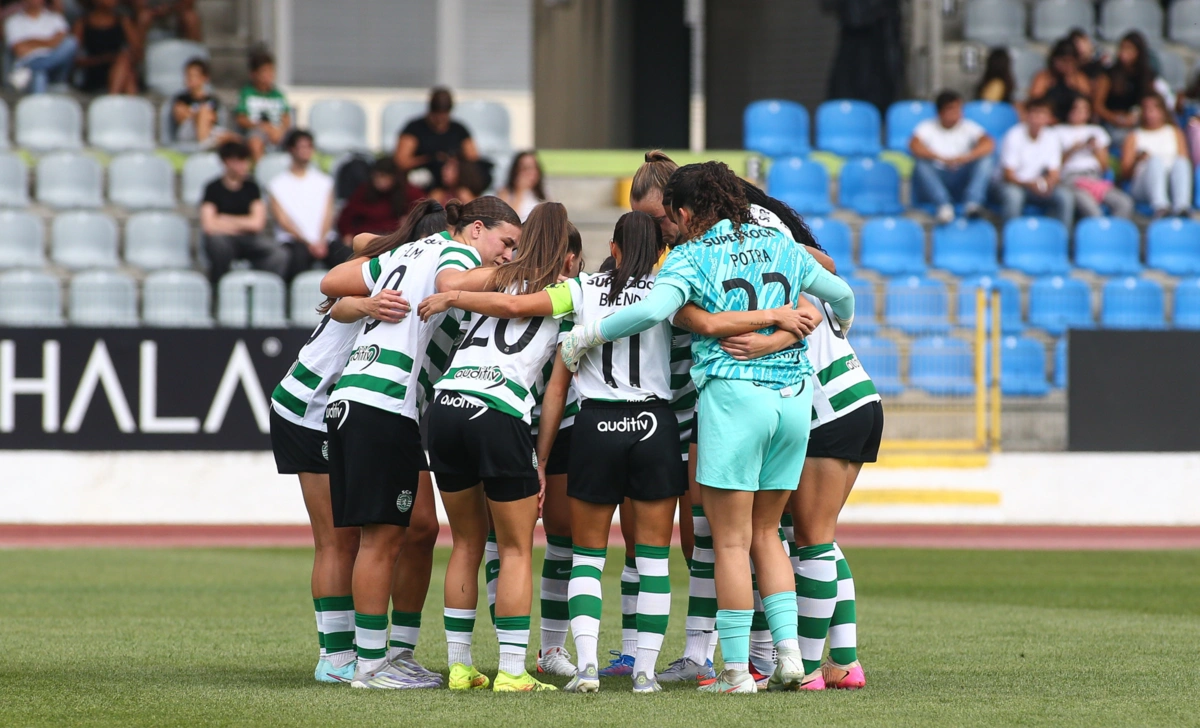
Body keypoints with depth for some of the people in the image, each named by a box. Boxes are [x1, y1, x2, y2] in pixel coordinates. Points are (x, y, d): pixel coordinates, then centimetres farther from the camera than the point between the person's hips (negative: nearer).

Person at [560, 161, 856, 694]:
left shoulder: (692, 256, -3)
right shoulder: (779, 245, 13)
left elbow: (653, 309, -20)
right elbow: (840, 294, 25)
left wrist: (586, 335, -8)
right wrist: (841, 323, 48)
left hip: (733, 393, -5)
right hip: (794, 396, 5)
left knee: (731, 541, 0)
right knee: (765, 534, 17)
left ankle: (736, 670, -1)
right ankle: (789, 654, 7)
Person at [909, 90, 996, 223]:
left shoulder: (968, 127, 7)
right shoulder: (928, 128, 4)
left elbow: (989, 144, -11)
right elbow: (914, 145, -18)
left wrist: (967, 157, -31)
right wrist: (941, 158, -34)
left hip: (962, 181, 1)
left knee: (985, 160, -23)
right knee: (922, 164, -30)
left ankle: (972, 202, -40)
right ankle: (943, 205, -45)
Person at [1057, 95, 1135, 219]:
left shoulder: (1096, 131, 29)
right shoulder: (1059, 131, 19)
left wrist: (1096, 149, 6)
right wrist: (1073, 150, -4)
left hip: (1095, 176, 4)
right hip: (1071, 177, -4)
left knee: (1125, 203, -29)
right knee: (1091, 211, -39)